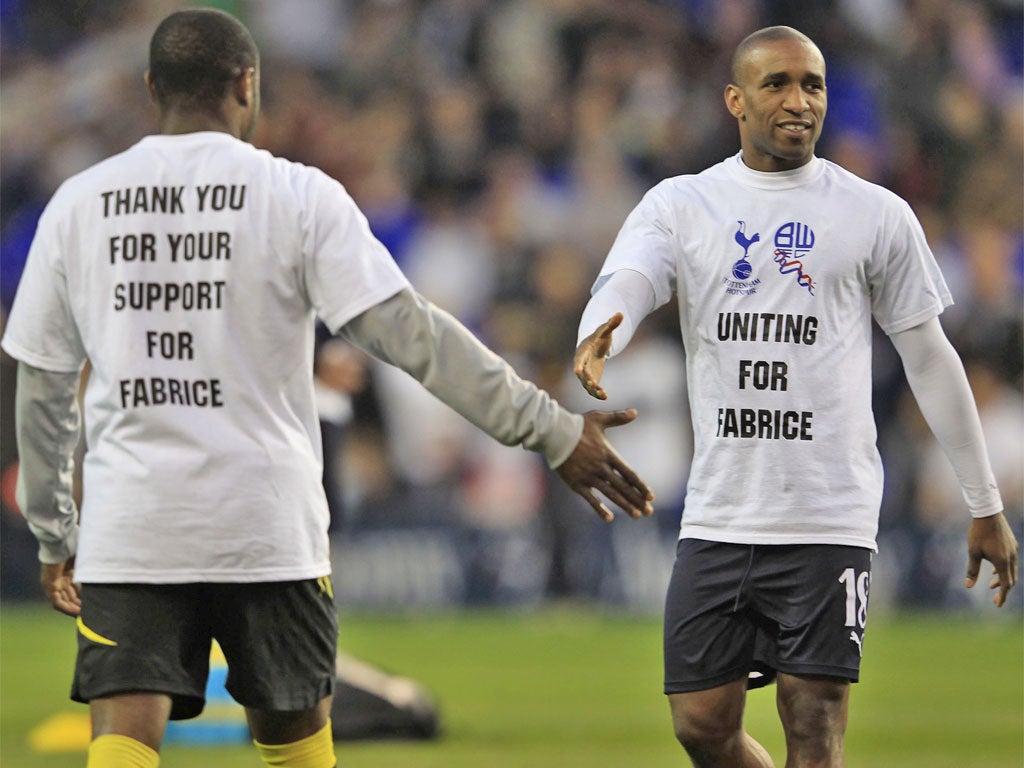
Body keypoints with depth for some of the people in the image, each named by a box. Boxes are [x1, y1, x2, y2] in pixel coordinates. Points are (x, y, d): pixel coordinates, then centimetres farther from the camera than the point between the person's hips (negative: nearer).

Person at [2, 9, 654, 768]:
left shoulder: (77, 204, 6)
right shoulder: (297, 195, -3)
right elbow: (405, 330, -9)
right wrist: (553, 430, -6)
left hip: (126, 528, 1)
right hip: (268, 526, -1)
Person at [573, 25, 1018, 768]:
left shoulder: (876, 216, 5)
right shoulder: (680, 205, 8)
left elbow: (931, 358, 9)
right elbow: (625, 285, -11)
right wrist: (599, 336, -37)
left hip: (828, 523, -2)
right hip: (716, 519, 2)